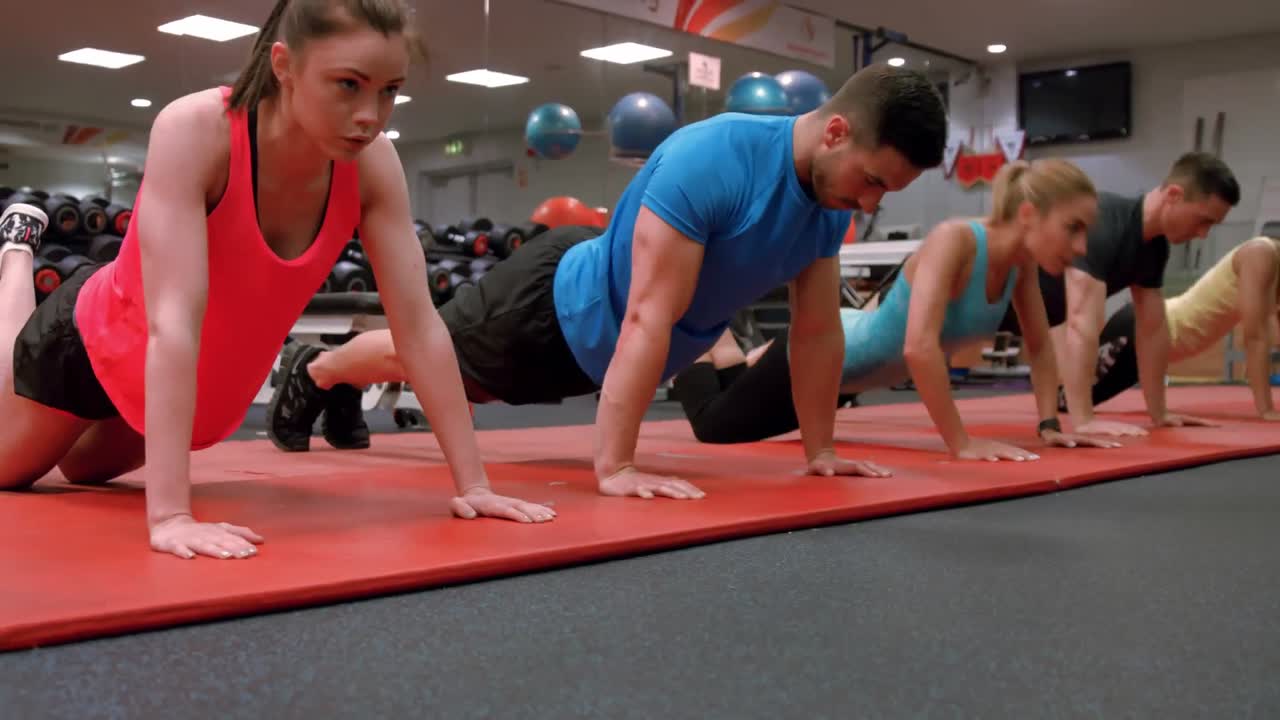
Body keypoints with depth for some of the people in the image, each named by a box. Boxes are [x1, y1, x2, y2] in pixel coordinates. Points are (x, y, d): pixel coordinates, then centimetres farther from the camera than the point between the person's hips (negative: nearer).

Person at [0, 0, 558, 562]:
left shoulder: (372, 165, -24)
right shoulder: (193, 130, -37)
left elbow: (420, 326, -23)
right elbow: (173, 321, -43)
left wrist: (472, 484, -25)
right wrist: (169, 514, -49)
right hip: (97, 343, -4)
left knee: (85, 468, 30)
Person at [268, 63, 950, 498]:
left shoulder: (830, 195, -14)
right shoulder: (712, 161, -39)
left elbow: (818, 330, -5)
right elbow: (648, 319, -42)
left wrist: (819, 449, -3)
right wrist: (613, 467, -43)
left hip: (608, 350, 8)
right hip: (563, 305, -8)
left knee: (465, 380, 30)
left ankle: (342, 391, 56)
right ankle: (311, 372, 49)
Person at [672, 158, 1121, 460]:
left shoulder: (1023, 259, -11)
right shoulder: (955, 240, -35)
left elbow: (1039, 346, 3)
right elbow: (919, 347, -45)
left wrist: (1049, 424, -4)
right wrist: (961, 444, -40)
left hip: (861, 352, 8)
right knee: (713, 425, 12)